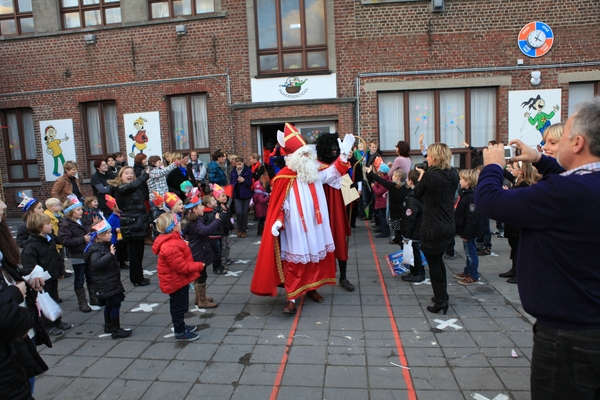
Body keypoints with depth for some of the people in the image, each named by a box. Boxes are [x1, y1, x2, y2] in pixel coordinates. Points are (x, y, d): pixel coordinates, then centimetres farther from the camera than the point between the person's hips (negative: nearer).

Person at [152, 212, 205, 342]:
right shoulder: (171, 247, -33)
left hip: (176, 281, 10)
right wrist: (199, 266, -19)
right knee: (179, 307, 6)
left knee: (178, 306, 25)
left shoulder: (171, 240, 2)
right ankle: (180, 333, 21)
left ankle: (180, 325, 42)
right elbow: (182, 267, -29)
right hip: (177, 282, -10)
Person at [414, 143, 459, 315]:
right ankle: (443, 295, 34)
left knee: (433, 263, 5)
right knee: (438, 260, 23)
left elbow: (417, 193, -3)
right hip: (448, 226, 7)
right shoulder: (453, 174, 1)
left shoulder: (430, 175, -19)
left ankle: (440, 302, 12)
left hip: (432, 227, -7)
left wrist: (421, 176, 10)